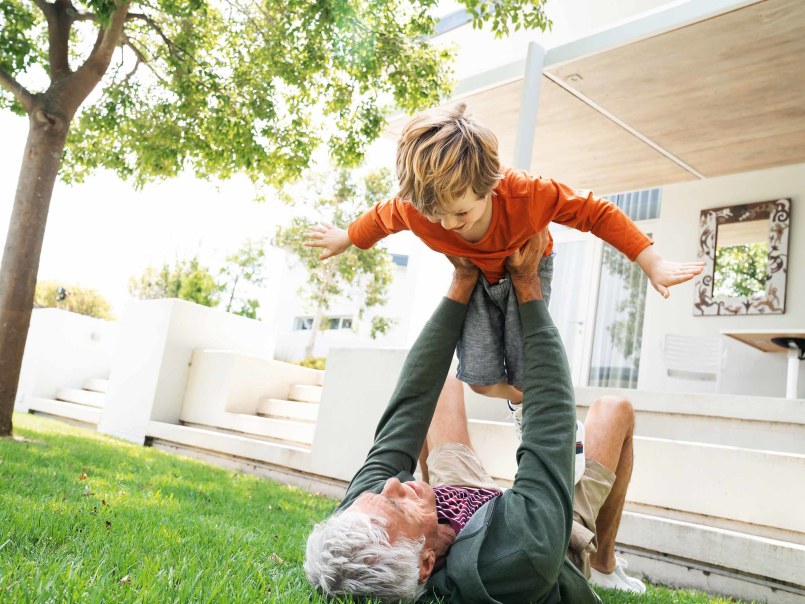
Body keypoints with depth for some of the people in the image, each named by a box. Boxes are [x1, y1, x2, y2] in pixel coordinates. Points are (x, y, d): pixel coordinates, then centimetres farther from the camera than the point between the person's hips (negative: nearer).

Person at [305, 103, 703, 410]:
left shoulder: (528, 194, -40)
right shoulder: (414, 209, -32)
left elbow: (598, 213, -27)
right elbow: (380, 217, -7)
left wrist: (652, 265, -26)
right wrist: (344, 239, 12)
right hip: (475, 277, 2)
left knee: (527, 373, -13)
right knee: (480, 378, -9)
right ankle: (523, 404, 28)